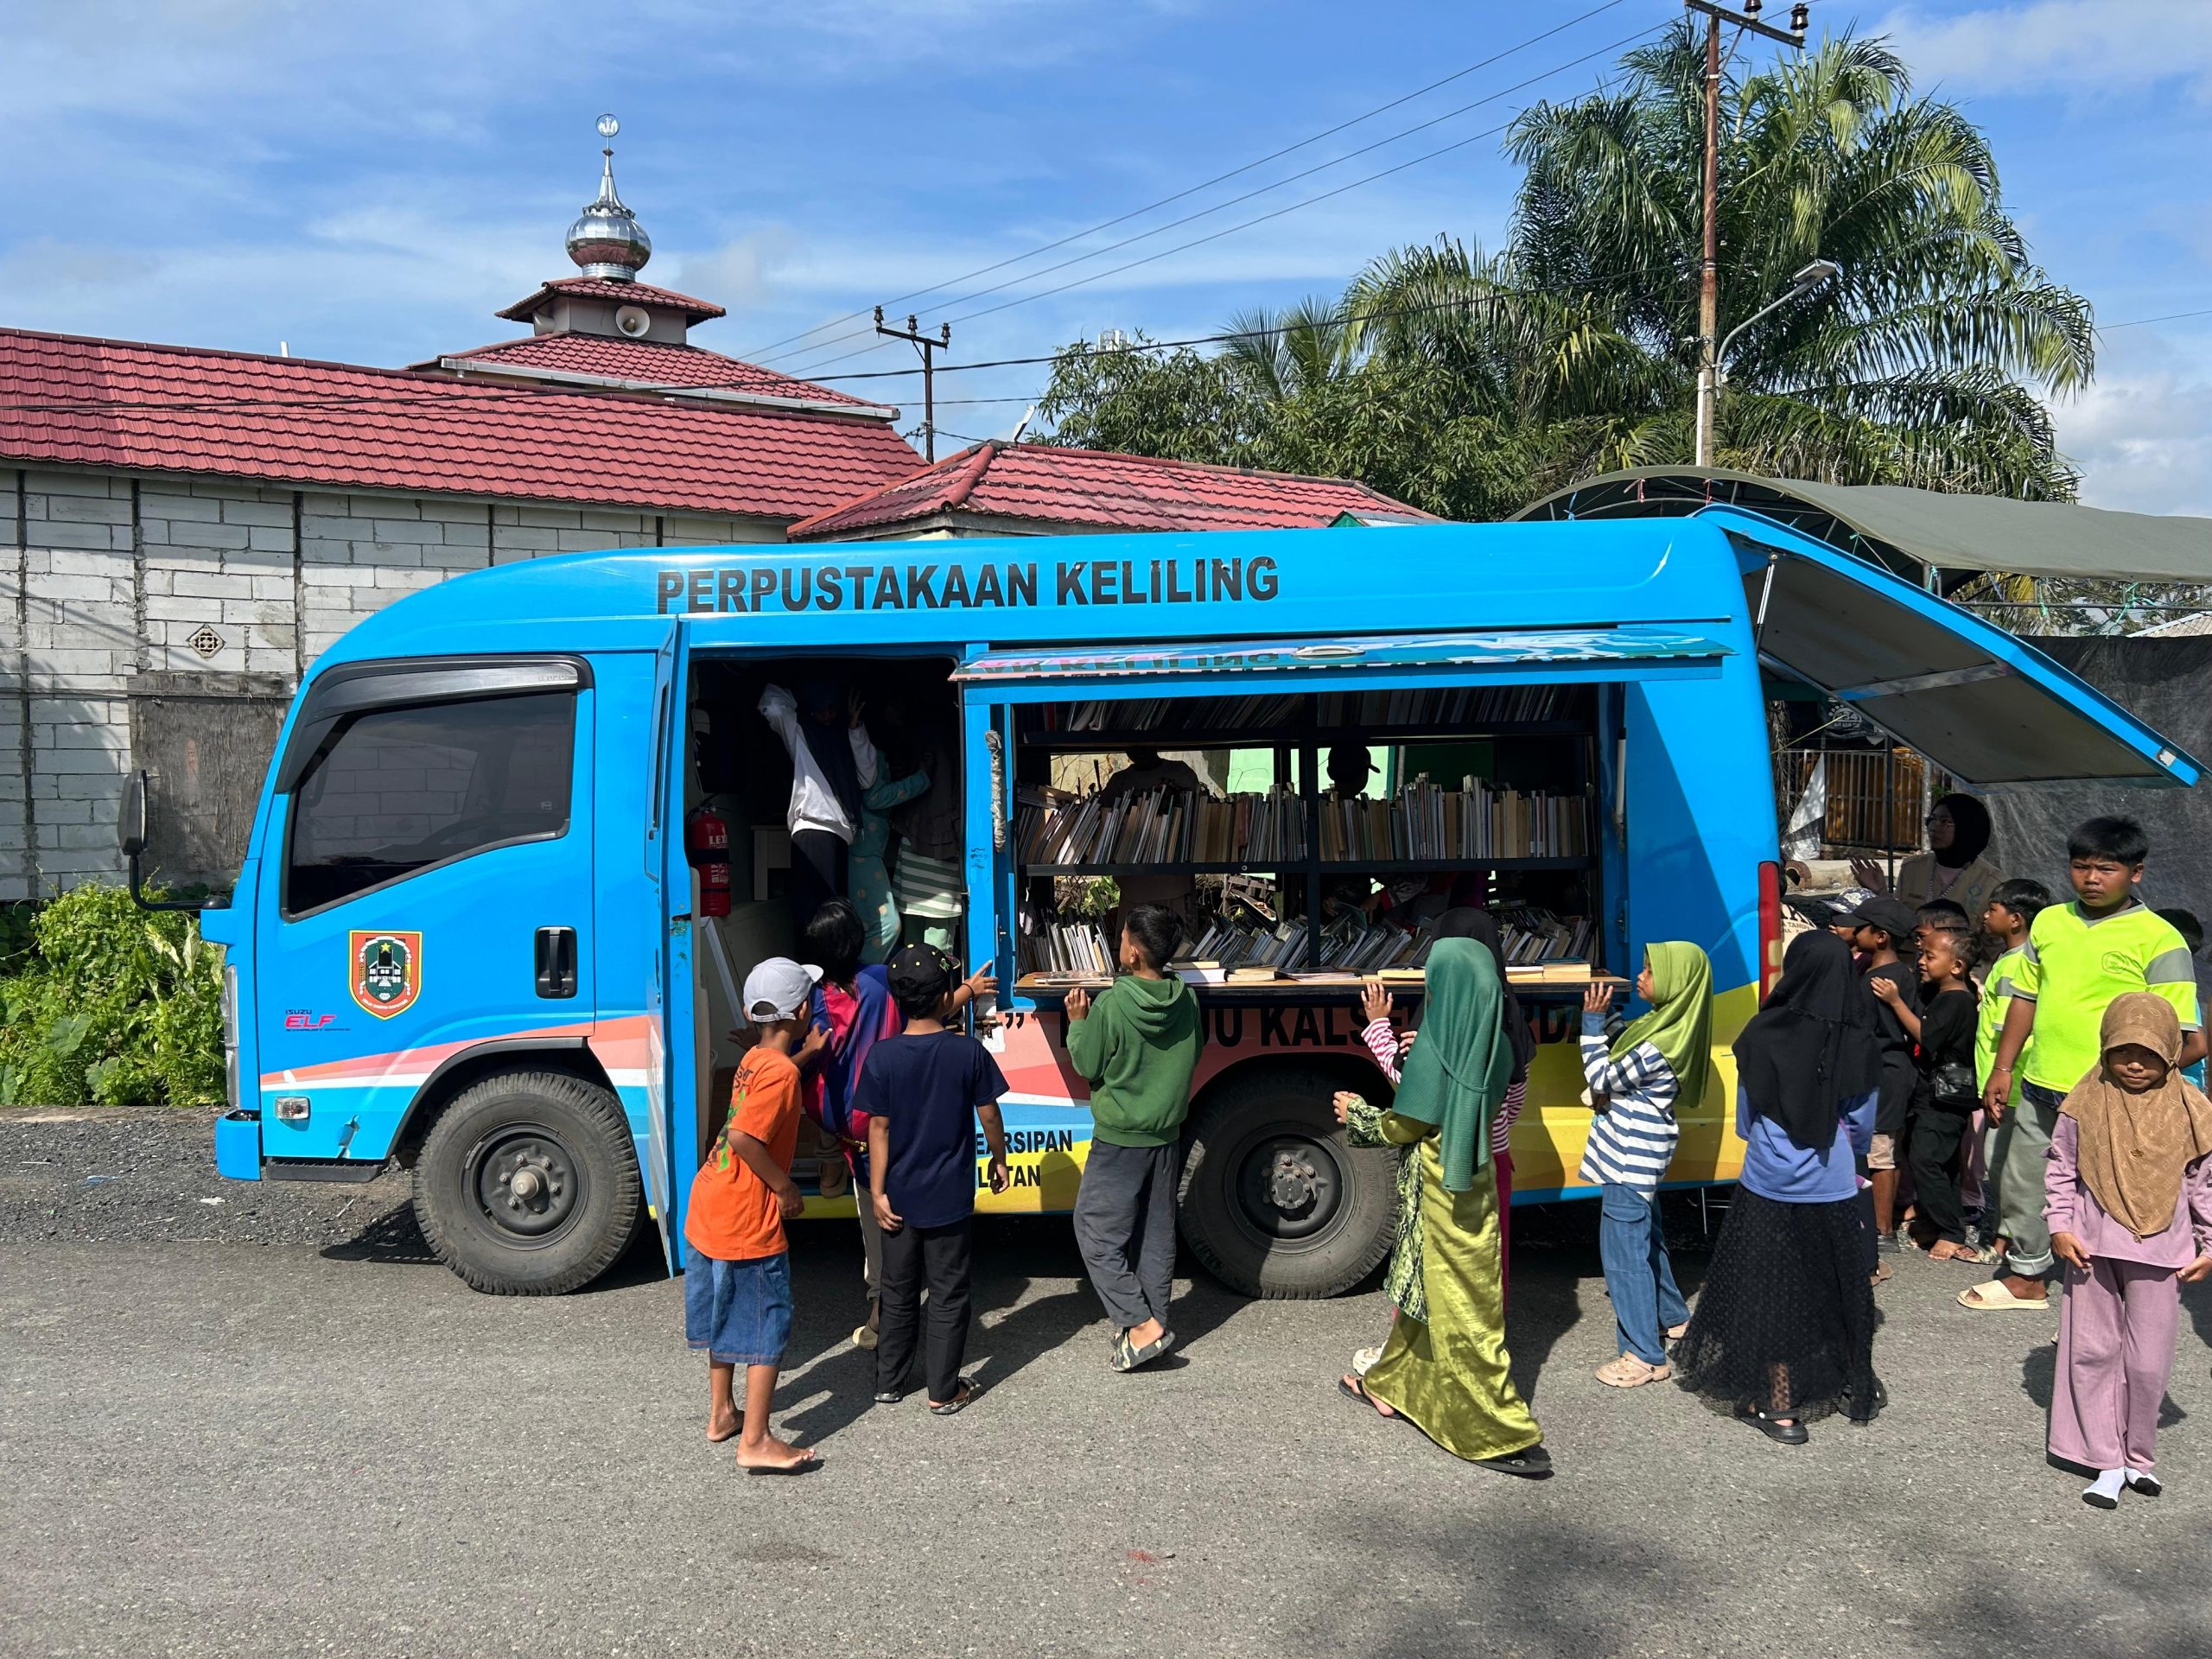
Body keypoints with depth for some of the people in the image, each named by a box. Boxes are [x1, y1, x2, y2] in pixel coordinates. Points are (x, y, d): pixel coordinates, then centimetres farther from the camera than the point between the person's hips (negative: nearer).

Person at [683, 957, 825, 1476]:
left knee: (728, 1315, 22)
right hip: (749, 1222, -9)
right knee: (769, 1326, 0)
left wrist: (806, 1052, 29)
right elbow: (745, 1137, -28)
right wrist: (785, 1188, -17)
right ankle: (755, 1442, 4)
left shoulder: (754, 1059, 8)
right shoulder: (781, 1072, -20)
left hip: (709, 1208, 9)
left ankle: (721, 1413, 35)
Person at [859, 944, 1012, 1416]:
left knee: (898, 1292, 17)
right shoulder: (969, 1052, -13)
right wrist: (999, 1160, 12)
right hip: (951, 1197, -2)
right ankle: (943, 1391, 15)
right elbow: (989, 1116, -5)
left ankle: (888, 1383, 27)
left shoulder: (882, 1057, -10)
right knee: (948, 1294, 10)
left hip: (899, 1197, 2)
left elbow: (878, 1128, -7)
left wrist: (877, 1190, -1)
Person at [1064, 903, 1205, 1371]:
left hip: (1119, 1140, -6)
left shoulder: (1113, 1005, -21)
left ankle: (1142, 1326, -3)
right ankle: (1153, 1323, 23)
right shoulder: (1186, 1001, -4)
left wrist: (1077, 1022, 4)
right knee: (1157, 1236, 16)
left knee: (1097, 1235, 4)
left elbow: (1087, 1065, -10)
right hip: (1167, 1139, 6)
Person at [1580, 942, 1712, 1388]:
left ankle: (1645, 1356, 5)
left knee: (1624, 1250, -2)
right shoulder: (1667, 1025, 4)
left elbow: (1601, 1078, -20)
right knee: (1647, 1239, 25)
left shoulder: (1661, 1046, -26)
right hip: (1639, 1155, 10)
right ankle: (1672, 1318, 42)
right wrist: (1604, 1015, 5)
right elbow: (1625, 1055, 17)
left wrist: (1593, 1020, -16)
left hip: (1629, 1161, -10)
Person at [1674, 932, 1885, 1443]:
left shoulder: (1763, 1035, -12)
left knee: (1771, 1291, 9)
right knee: (1837, 1287, 17)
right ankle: (1853, 1389, 32)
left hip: (1770, 1187, -2)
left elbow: (1746, 1121, -1)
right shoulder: (1859, 1043, -8)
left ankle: (1779, 1407, 14)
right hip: (1835, 1190, 2)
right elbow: (1862, 1130, 1)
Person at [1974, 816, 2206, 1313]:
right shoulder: (2049, 921, 6)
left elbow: (2189, 1041, -13)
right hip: (2040, 1087, 6)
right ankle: (2027, 1277, 38)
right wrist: (2003, 1069, 14)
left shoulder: (2158, 940, -11)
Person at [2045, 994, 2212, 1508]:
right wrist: (2060, 1227, -2)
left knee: (2148, 1362, 3)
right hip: (2093, 1246, 1)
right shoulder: (2086, 1103, -4)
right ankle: (2108, 1461, 16)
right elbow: (2061, 1169, 4)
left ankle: (2139, 1456, 23)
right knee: (2092, 1351, 5)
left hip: (2159, 1252, 0)